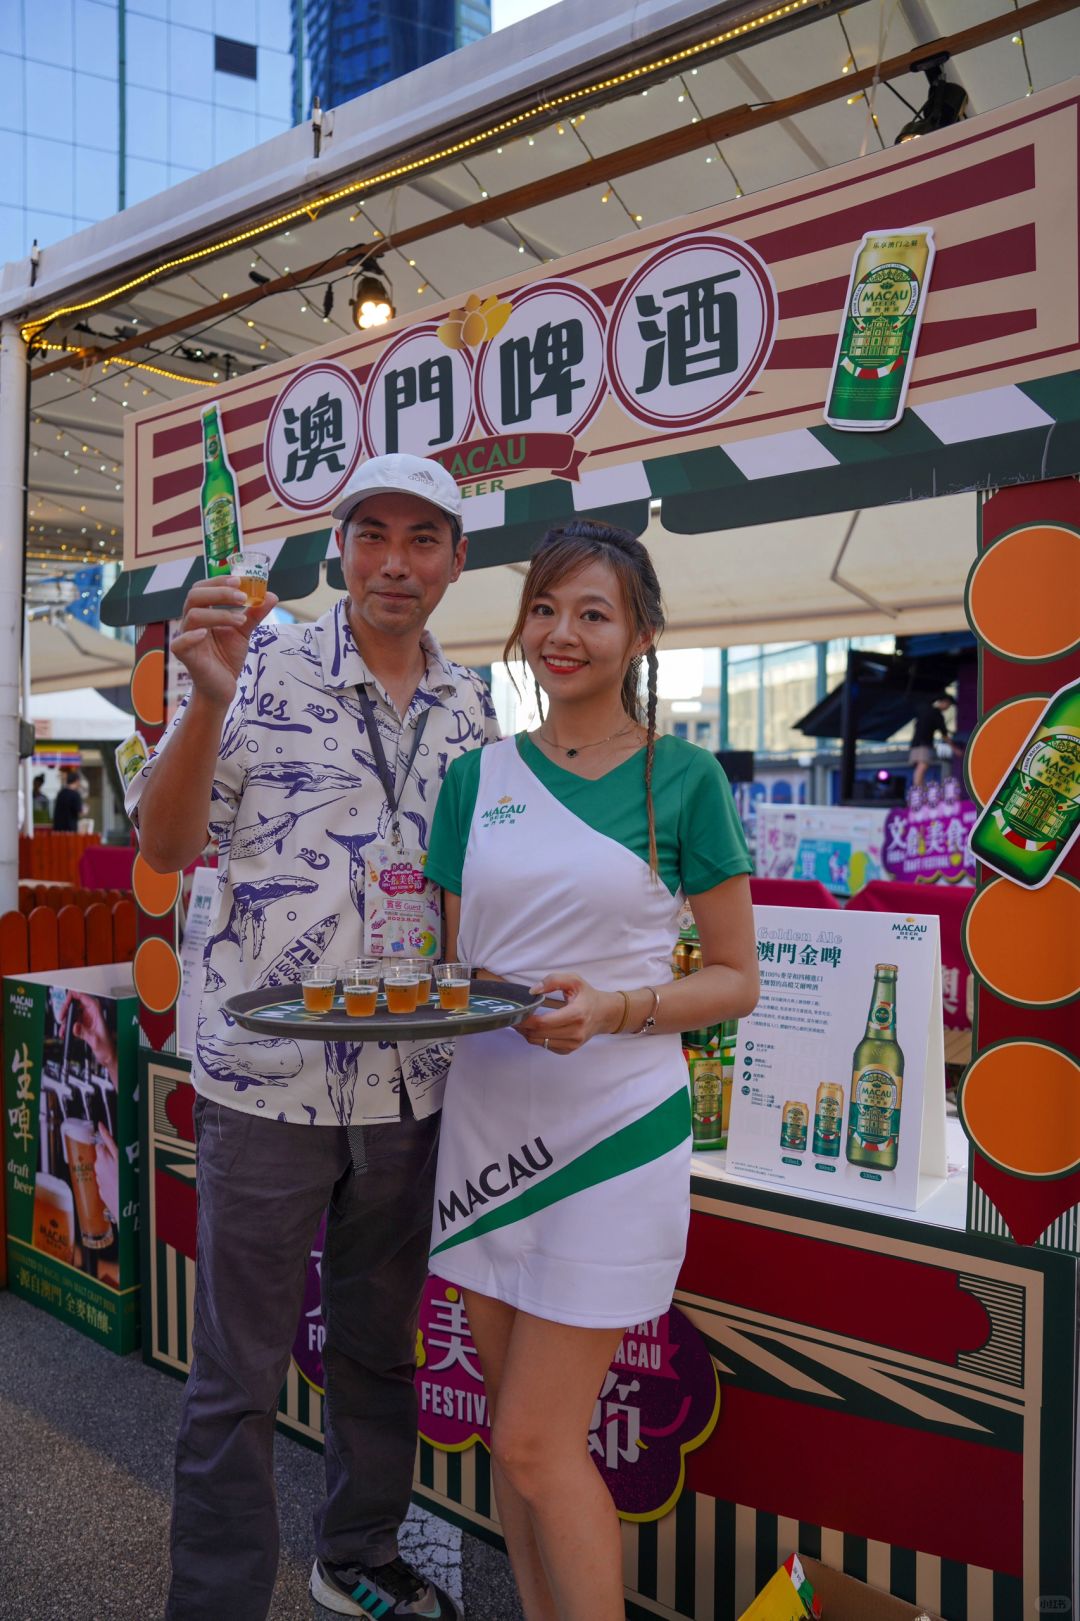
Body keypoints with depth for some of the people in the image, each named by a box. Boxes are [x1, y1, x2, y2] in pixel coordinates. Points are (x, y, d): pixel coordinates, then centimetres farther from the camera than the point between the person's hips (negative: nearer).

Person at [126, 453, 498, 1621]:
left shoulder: (469, 707, 6)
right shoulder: (263, 667, -7)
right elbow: (165, 847, -8)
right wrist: (211, 698, -23)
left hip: (412, 1083, 4)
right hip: (267, 1075, -4)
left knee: (380, 1346, 21)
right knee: (239, 1373, 9)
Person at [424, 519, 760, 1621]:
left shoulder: (683, 778, -5)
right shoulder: (480, 776, 5)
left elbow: (737, 979, -3)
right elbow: (452, 961, 12)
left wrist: (615, 1011, -18)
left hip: (615, 1128, -4)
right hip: (486, 1121, 4)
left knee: (536, 1440, 0)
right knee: (515, 1428, 17)